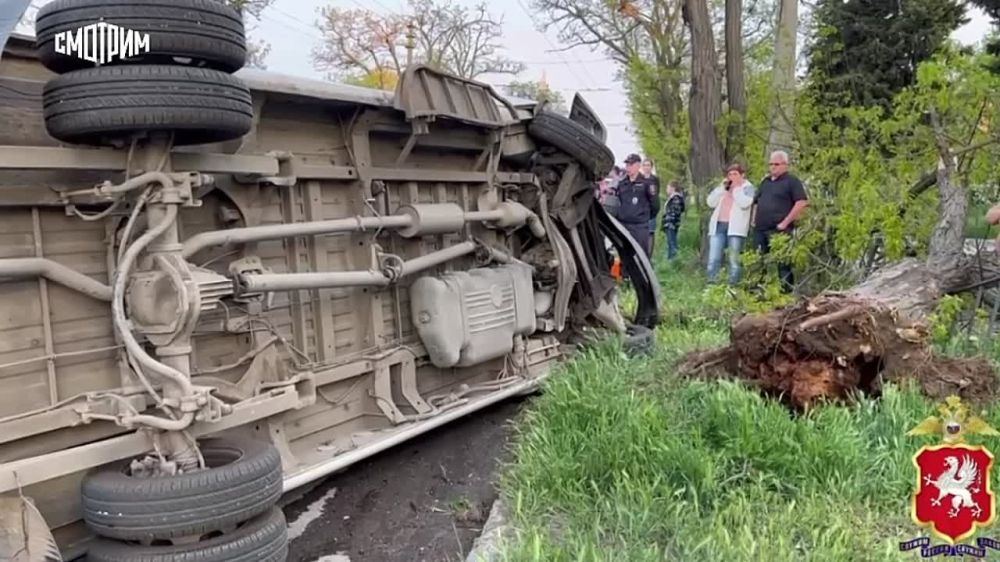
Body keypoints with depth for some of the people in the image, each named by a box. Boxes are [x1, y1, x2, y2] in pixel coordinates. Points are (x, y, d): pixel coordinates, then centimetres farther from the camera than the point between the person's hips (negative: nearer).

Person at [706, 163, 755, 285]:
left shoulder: (748, 187, 6)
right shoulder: (723, 187, 20)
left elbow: (745, 203, -13)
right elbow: (711, 202, 9)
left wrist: (736, 189, -4)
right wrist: (722, 188, 3)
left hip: (735, 228, -4)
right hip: (718, 226, 4)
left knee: (734, 260, -5)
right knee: (713, 259, -3)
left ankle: (733, 285, -1)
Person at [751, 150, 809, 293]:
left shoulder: (791, 181, -2)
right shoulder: (765, 182, 20)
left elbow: (802, 202, -13)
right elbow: (757, 202, 29)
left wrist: (785, 222, -16)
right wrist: (754, 220, 14)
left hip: (779, 231, -7)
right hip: (760, 230, 7)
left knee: (783, 264, -6)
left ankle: (787, 292, -4)